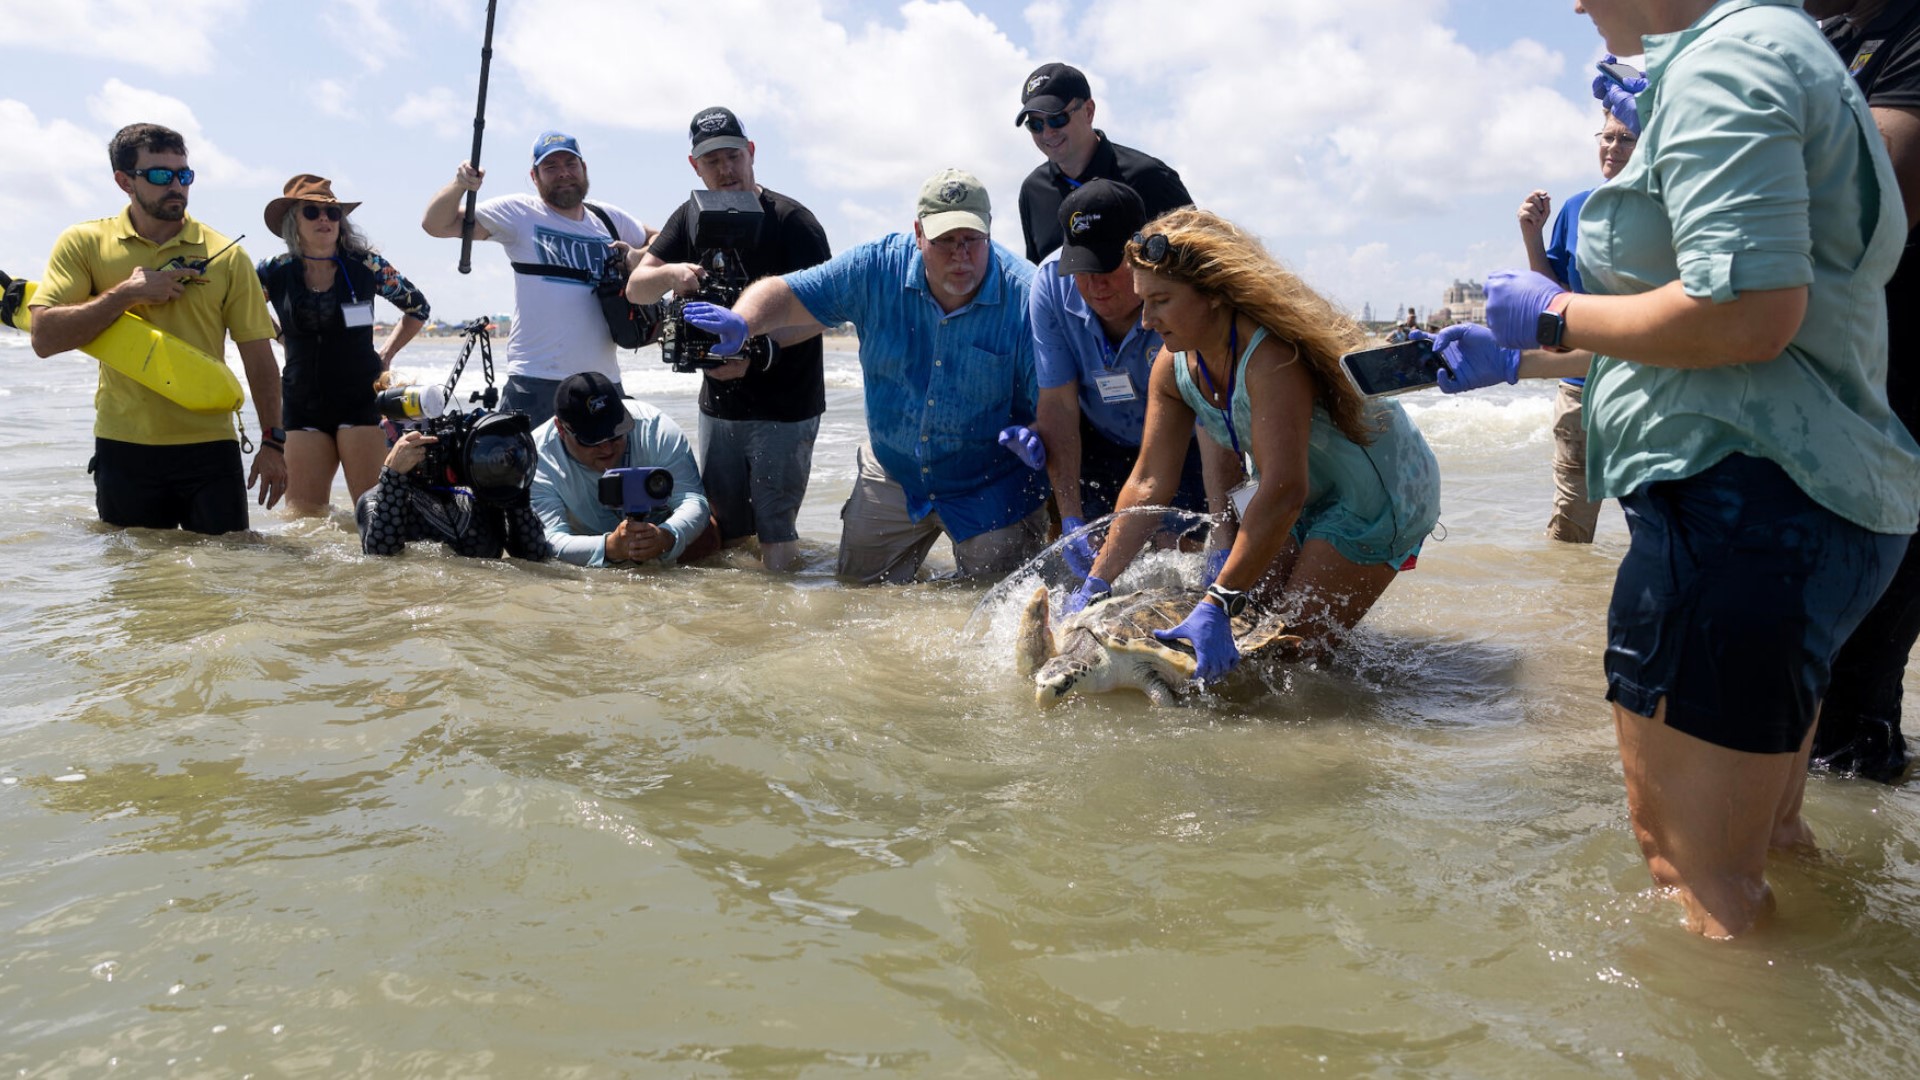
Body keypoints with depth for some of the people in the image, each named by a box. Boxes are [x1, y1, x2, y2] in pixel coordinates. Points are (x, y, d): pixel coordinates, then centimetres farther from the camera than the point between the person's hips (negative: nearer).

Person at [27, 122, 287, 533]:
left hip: (209, 447, 0)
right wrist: (127, 293, -15)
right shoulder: (83, 244, 2)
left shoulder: (226, 256, 2)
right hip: (123, 449, 0)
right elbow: (45, 338, -8)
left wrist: (273, 441, -5)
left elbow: (258, 356, 1)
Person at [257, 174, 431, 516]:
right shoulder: (275, 272, 3)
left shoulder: (365, 265, -1)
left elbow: (418, 308, 11)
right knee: (304, 514, 3)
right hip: (302, 404, 2)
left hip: (360, 399, -2)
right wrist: (284, 338, 11)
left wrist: (386, 354, 8)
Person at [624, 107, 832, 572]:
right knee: (723, 531, 12)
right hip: (718, 405, 6)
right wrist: (671, 273, -20)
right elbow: (635, 289, 3)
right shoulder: (691, 219, 9)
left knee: (774, 532, -6)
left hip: (785, 407, -5)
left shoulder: (792, 221, -10)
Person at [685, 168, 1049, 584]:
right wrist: (741, 323, -31)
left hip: (991, 488, -3)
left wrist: (1035, 439, -41)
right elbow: (784, 294, -9)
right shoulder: (877, 268, -12)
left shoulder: (1026, 296, -20)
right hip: (891, 477, 3)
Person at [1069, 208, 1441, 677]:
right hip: (1307, 493, 8)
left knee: (1299, 648, -10)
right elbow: (1148, 484, -8)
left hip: (1381, 493, -7)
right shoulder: (1174, 366, -9)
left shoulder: (1270, 357, -35)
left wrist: (1219, 604, -44)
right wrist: (1095, 586, -12)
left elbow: (1283, 492, -41)